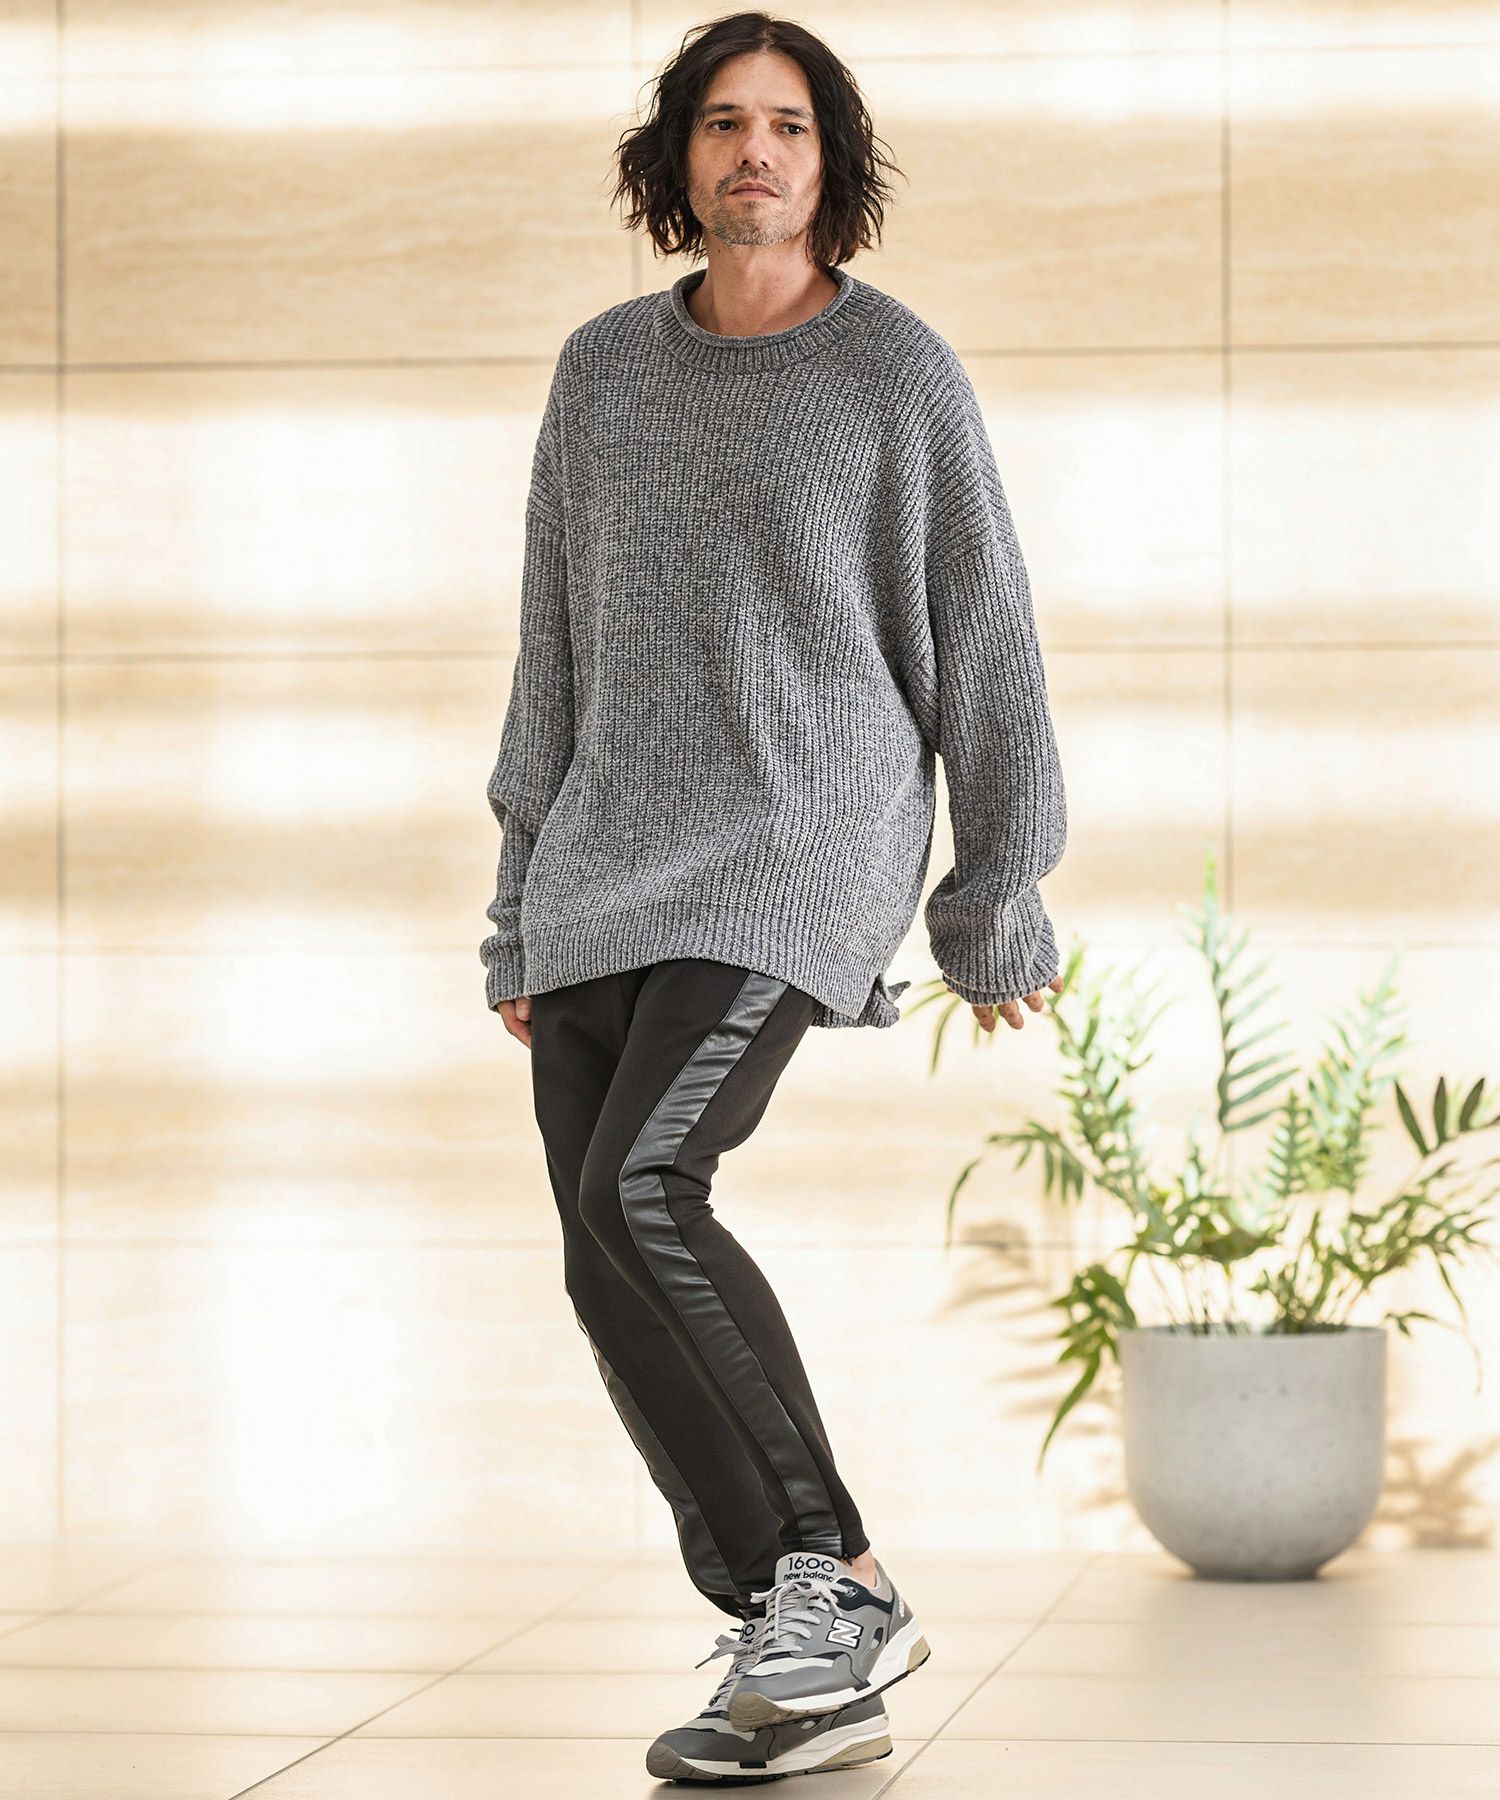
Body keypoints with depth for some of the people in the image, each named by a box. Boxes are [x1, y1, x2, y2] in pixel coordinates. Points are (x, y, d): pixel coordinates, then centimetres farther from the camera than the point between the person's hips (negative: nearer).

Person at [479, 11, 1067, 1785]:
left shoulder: (902, 373, -2)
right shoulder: (604, 372, 11)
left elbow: (984, 641, 2)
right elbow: (560, 652, 15)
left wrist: (1001, 907, 4)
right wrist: (526, 915, 14)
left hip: (803, 855, -6)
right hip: (613, 869, 6)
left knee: (636, 1194, -25)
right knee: (615, 1277, -3)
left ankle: (828, 1573, -11)